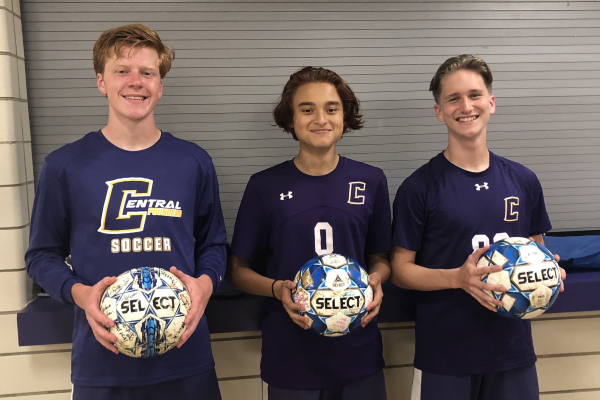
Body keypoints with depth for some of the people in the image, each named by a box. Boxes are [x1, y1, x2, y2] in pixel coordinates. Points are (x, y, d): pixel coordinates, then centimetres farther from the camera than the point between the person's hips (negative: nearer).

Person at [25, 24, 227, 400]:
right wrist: (80, 293, -14)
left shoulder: (194, 162, 2)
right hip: (101, 363, -1)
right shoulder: (65, 166, -2)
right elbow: (43, 254, 5)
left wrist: (205, 283, -10)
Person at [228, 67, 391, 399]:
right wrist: (277, 288, -16)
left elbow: (380, 257, 11)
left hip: (359, 355, 2)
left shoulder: (371, 182, 1)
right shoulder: (265, 186, -4)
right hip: (289, 358, -1)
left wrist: (375, 280, -11)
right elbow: (240, 270, 2)